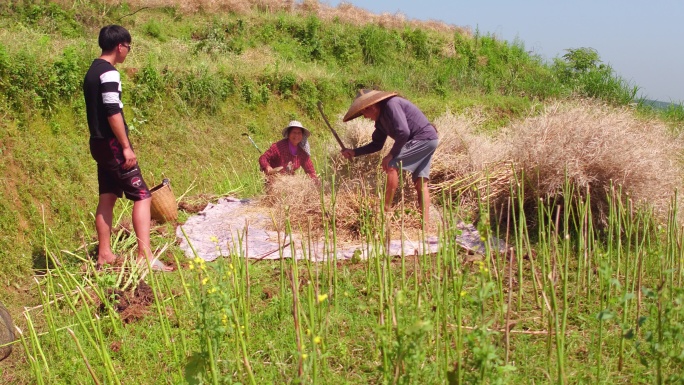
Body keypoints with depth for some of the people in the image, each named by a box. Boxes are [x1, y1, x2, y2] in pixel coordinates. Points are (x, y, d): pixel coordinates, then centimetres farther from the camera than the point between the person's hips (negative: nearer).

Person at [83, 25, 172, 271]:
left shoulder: (93, 71, 15)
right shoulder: (109, 73, -15)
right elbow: (113, 113, -22)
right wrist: (126, 147, -20)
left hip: (99, 143, 10)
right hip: (112, 144, -10)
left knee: (107, 197, 13)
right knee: (142, 196, -9)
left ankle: (104, 254, 17)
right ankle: (145, 256, -13)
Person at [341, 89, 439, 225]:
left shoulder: (391, 104, -19)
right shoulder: (381, 119, 11)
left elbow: (403, 132, -27)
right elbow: (376, 144, 18)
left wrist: (391, 155, -17)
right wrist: (354, 152, 8)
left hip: (425, 138, -10)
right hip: (427, 141, 10)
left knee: (392, 166, -14)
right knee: (420, 183, 6)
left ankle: (385, 210, -9)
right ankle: (425, 223, 5)